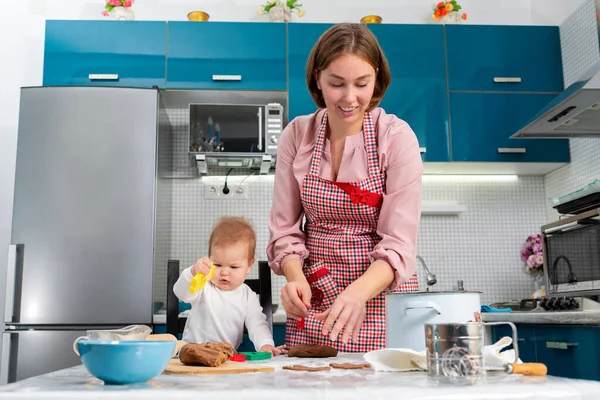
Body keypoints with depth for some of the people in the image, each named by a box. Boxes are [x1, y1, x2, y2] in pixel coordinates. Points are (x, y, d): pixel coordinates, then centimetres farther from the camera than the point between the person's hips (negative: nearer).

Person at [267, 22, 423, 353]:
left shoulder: (397, 137, -10)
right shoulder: (296, 135, -1)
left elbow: (399, 244, -15)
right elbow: (285, 228, 1)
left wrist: (358, 292, -32)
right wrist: (296, 278, -17)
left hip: (380, 296, -2)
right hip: (313, 302, 2)